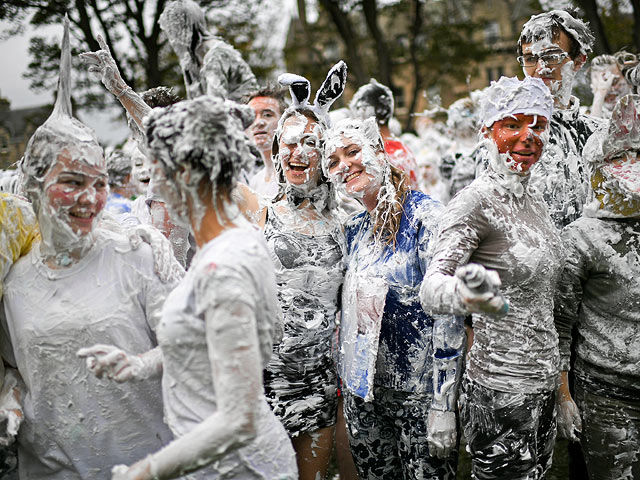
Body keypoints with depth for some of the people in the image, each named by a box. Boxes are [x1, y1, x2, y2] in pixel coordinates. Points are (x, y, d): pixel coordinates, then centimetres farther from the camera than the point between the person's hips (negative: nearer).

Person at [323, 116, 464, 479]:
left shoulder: (425, 215, -14)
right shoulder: (355, 228, 8)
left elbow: (447, 313, -18)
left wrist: (443, 404, -20)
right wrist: (345, 379, 16)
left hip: (418, 393, -6)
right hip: (362, 390, 6)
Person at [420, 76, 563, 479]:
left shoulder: (534, 199, 10)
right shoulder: (475, 202, -16)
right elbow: (431, 287, -30)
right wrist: (466, 294, -53)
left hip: (543, 385, 8)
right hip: (500, 392, -8)